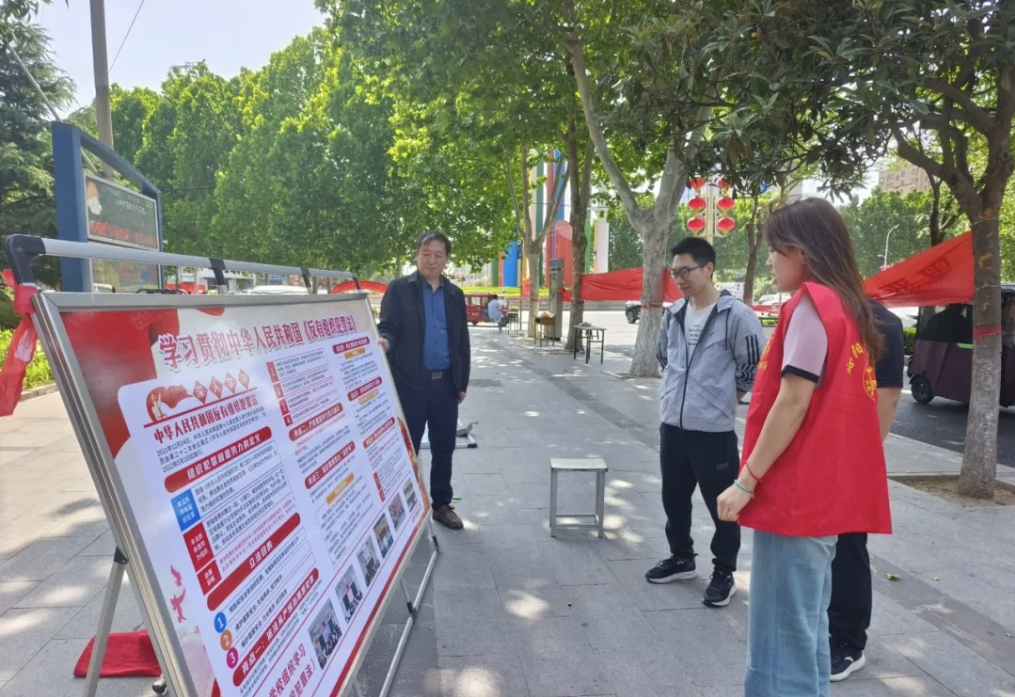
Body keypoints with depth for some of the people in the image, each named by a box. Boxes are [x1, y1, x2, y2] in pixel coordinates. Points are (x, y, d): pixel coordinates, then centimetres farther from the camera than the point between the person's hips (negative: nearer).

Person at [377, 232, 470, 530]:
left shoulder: (455, 295, 11)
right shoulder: (399, 289, -1)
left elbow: (462, 341, 13)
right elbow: (388, 327, -6)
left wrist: (463, 382, 11)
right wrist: (384, 341, -31)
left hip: (446, 382, 4)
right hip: (411, 382, -4)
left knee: (444, 448, 12)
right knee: (407, 448, 5)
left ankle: (442, 504, 26)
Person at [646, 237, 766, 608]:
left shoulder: (736, 315, -13)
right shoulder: (673, 314, 8)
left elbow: (755, 367, -8)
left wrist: (727, 396, 0)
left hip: (714, 428, -6)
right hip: (672, 424, 7)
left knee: (722, 504, 6)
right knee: (674, 497, 18)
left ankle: (724, 573, 23)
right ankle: (681, 558, 36)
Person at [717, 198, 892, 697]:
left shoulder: (811, 303, -13)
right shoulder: (848, 306, 14)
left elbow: (793, 401, -19)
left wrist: (747, 479, -14)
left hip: (797, 494, -10)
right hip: (827, 491, 10)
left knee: (780, 641, -2)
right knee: (805, 630, 18)